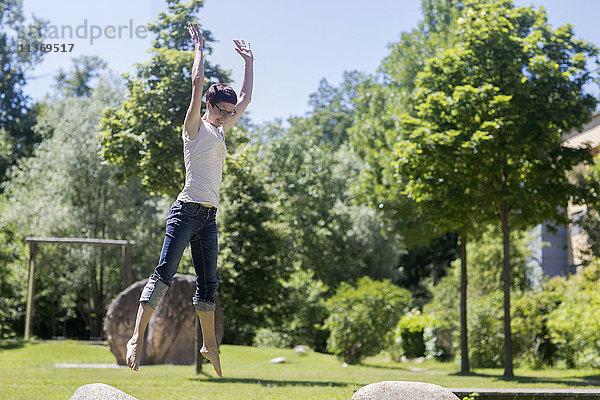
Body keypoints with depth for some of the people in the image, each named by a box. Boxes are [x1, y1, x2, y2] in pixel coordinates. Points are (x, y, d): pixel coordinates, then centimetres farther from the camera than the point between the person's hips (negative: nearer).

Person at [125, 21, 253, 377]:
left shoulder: (220, 131, 21)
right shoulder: (195, 127, 1)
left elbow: (246, 98, 28)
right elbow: (198, 83, -10)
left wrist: (249, 62, 30)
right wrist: (199, 47, -1)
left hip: (209, 217, 7)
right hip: (187, 210, -7)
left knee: (208, 284, 11)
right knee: (164, 274, -13)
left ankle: (210, 345, 19)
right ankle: (137, 338, -16)